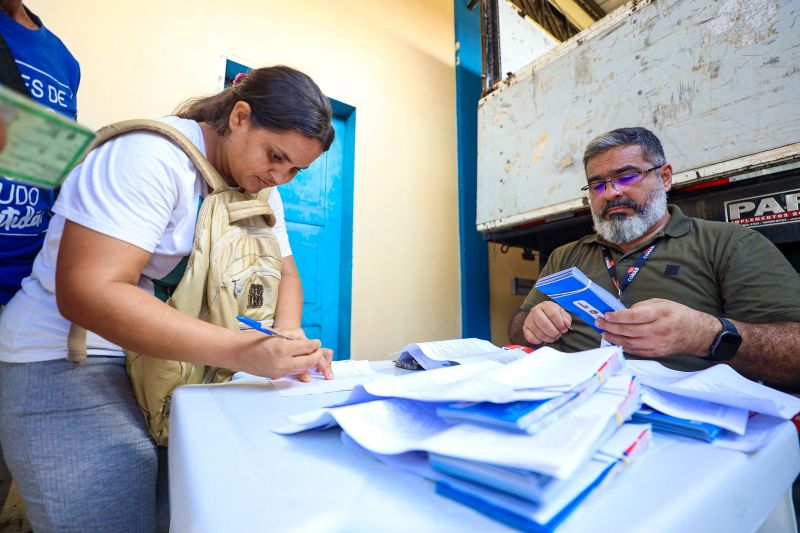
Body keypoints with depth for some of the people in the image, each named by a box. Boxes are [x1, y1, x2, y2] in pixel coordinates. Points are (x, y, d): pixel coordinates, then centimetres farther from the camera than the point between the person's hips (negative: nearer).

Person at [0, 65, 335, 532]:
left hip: (175, 355, 7)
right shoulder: (152, 156, -22)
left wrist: (288, 341, -17)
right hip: (67, 357, -6)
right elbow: (87, 292, -29)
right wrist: (241, 352, -37)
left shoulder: (257, 182, 1)